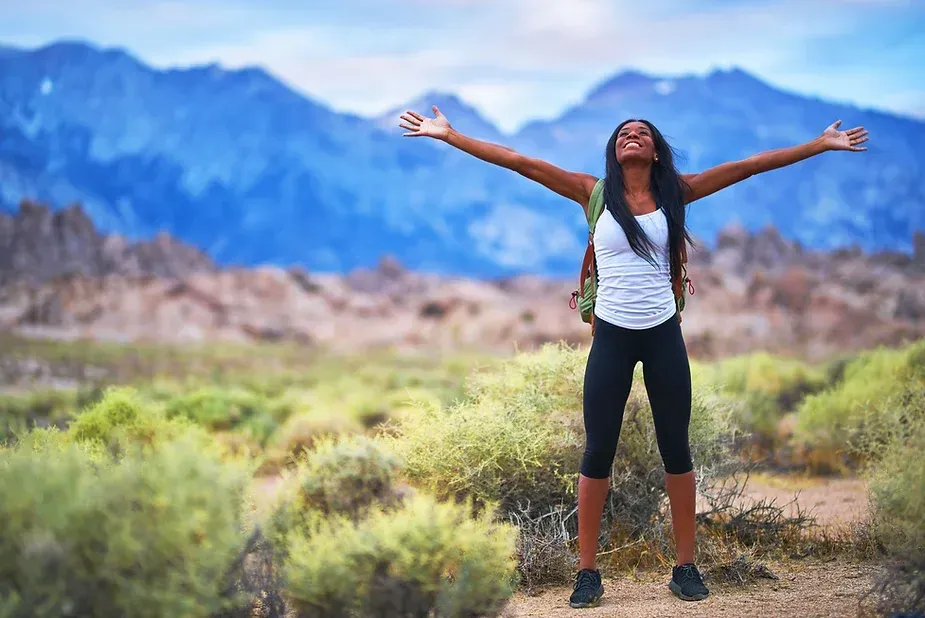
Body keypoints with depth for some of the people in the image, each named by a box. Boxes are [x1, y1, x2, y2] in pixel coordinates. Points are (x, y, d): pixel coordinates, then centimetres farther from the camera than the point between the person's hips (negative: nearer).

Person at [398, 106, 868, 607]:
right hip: (612, 337, -1)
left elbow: (748, 166, -1)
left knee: (676, 451, 8)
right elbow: (520, 163, -6)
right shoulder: (594, 193, 0)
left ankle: (685, 566, 19)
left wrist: (822, 145, -2)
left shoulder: (675, 192, 2)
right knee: (597, 454, 3)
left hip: (663, 335, 1)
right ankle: (587, 572, 12)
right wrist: (449, 136, -11)